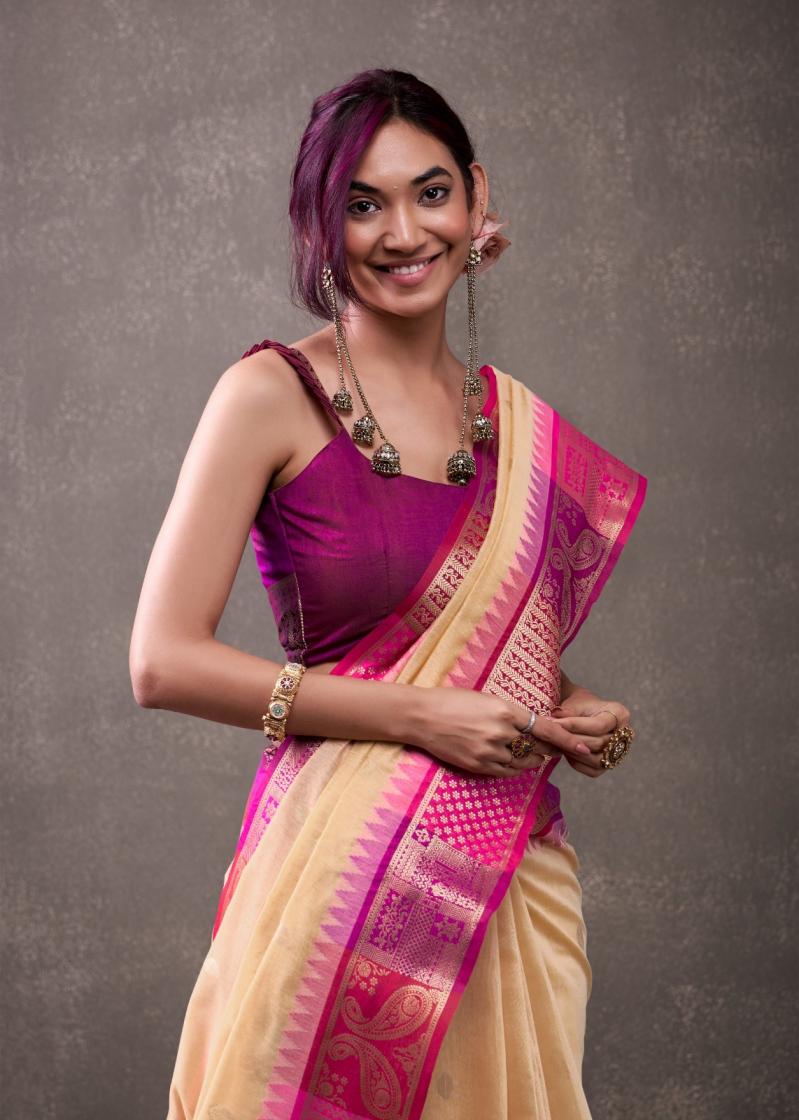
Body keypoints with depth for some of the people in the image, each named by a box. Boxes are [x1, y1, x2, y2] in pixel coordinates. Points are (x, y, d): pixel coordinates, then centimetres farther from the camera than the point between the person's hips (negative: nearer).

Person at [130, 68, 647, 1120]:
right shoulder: (272, 394, -7)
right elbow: (163, 660, -13)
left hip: (514, 867, 5)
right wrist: (416, 715, -17)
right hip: (349, 867, -5)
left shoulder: (513, 415, 9)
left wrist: (578, 713, 2)